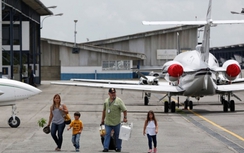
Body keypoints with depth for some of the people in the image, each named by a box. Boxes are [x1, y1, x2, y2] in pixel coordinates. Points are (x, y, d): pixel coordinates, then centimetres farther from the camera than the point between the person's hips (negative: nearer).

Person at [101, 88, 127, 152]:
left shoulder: (119, 101, -6)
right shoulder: (106, 101, 9)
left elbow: (124, 110, -7)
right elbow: (104, 110, 18)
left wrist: (125, 117, -15)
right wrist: (102, 119, 19)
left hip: (116, 122, -3)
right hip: (108, 122, 3)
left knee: (117, 135, 6)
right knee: (107, 134, -2)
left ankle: (118, 148, 17)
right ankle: (106, 148, -2)